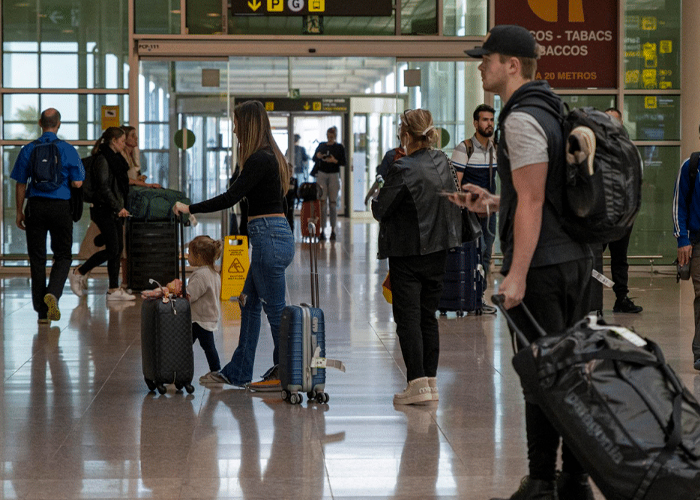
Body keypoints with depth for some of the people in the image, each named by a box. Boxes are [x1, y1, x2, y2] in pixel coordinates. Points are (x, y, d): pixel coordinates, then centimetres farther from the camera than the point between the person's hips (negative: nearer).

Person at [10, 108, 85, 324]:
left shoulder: (28, 150, 1)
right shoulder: (68, 150, -4)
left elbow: (20, 184, 2)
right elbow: (77, 183, -5)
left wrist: (19, 212, 10)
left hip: (35, 207, 2)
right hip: (60, 207, -1)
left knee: (37, 258, 8)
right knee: (63, 255, 11)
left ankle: (42, 311, 9)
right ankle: (53, 292, -16)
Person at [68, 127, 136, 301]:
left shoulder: (115, 159, 16)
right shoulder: (102, 159, -13)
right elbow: (104, 187, -19)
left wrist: (121, 207, 18)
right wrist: (118, 207, -20)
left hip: (115, 211, 10)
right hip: (104, 210, -10)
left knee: (118, 249, 5)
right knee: (112, 249, -10)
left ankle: (114, 289, 6)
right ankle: (78, 273, 4)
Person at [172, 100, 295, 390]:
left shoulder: (260, 159, -16)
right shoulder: (269, 156, 15)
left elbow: (231, 197, -18)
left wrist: (189, 208, -11)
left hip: (269, 237, -10)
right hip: (273, 234, 10)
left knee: (275, 309, -2)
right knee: (249, 302, 15)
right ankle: (238, 372, 22)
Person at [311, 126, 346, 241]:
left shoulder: (339, 147, 4)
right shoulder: (321, 145, 10)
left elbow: (344, 162, 0)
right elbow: (314, 159, 12)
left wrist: (335, 161, -17)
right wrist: (317, 156, -10)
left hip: (334, 175, -2)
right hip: (321, 175, 2)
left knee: (333, 202, -2)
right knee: (322, 202, -3)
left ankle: (333, 230, 3)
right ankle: (322, 230, -3)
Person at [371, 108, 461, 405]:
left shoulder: (403, 169, -19)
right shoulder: (442, 162, 3)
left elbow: (380, 210, -13)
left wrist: (378, 196, 7)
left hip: (408, 252, -7)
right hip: (438, 249, 7)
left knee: (407, 317, -1)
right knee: (428, 316, 13)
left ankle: (418, 383, -5)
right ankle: (431, 380, 15)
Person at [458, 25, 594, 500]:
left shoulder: (522, 119, -13)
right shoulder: (555, 111, 16)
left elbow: (532, 202, -19)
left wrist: (516, 275, -20)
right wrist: (494, 201, 24)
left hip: (542, 265, -9)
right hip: (577, 258, 9)